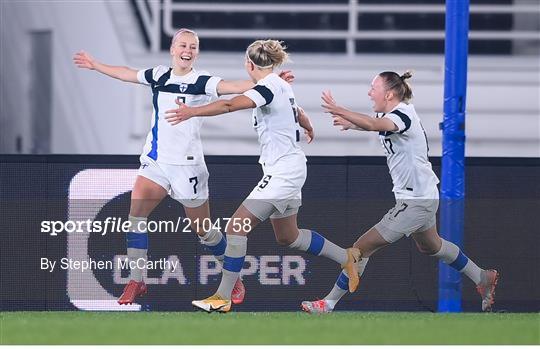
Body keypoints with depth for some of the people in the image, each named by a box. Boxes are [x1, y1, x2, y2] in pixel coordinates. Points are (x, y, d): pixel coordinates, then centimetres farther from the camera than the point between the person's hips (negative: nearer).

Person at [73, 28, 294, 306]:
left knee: (202, 229, 5)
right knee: (135, 214, -14)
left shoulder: (201, 81, -10)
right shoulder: (159, 75, 6)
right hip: (155, 162, 4)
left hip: (186, 165, -4)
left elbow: (235, 87, -24)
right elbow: (127, 74, 23)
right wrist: (95, 65, 35)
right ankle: (136, 282, -8)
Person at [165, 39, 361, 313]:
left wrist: (192, 112, -38)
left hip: (282, 173, -10)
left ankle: (222, 298, -7)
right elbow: (299, 114, 33)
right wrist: (309, 128, 55)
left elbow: (229, 105, -34)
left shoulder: (269, 87, -18)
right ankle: (347, 257, 33)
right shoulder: (282, 86, 10)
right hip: (290, 170, 10)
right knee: (288, 237, 23)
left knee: (236, 228, -9)